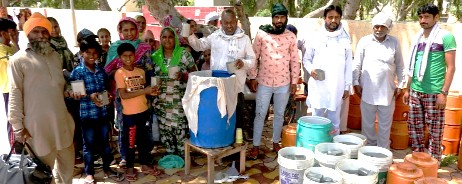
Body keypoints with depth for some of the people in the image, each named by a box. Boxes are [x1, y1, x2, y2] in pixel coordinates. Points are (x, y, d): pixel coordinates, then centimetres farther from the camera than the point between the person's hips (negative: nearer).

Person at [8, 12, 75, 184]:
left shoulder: (55, 56, 13)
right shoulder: (18, 60, -5)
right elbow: (15, 94, -9)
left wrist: (68, 92, 0)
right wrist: (18, 126, -13)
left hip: (61, 120, 6)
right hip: (37, 123, -6)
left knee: (67, 161, 18)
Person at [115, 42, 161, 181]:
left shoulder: (141, 71, 6)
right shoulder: (120, 73, -11)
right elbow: (123, 95, -18)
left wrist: (151, 92, -6)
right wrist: (144, 91, -23)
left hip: (144, 111, 5)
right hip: (130, 114, -5)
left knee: (144, 139, 16)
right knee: (130, 142, 8)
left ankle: (145, 165, 31)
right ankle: (130, 168, 23)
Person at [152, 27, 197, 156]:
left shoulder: (183, 54, -2)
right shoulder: (155, 56, 8)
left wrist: (183, 76, -19)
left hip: (180, 101, -3)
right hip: (161, 102, 4)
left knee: (181, 130, -3)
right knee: (165, 131, 9)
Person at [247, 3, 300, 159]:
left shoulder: (291, 37, 1)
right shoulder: (261, 33, -4)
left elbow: (294, 61, 5)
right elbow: (254, 56, -1)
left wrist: (294, 81, 3)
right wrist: (252, 78, -4)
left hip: (284, 83, 2)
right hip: (264, 82, -2)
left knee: (279, 114, 14)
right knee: (260, 114, 5)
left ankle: (276, 143, 30)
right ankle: (255, 146, 17)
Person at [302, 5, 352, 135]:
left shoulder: (345, 39, 2)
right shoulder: (315, 38, 1)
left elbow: (348, 65, 6)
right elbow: (306, 59, 8)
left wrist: (347, 87, 5)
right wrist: (311, 70, -12)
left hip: (336, 88, 0)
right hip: (318, 87, 0)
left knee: (334, 122, 9)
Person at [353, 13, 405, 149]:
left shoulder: (394, 43, 4)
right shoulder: (365, 41, -1)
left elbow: (400, 66, 9)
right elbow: (357, 64, 1)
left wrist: (400, 85, 6)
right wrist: (356, 83, -3)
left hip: (387, 91, 1)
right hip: (367, 91, -1)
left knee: (385, 125, 9)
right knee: (367, 123, 9)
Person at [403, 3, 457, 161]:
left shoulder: (445, 37, -5)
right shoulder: (418, 38, 12)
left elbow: (451, 67, -8)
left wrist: (444, 92, -14)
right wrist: (407, 89, 15)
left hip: (434, 92, -6)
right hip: (415, 91, 6)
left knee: (435, 131, 4)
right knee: (414, 127, 11)